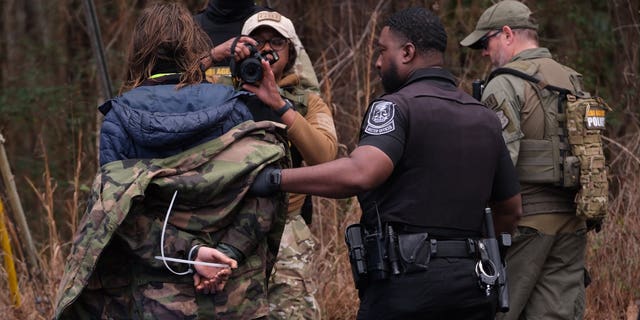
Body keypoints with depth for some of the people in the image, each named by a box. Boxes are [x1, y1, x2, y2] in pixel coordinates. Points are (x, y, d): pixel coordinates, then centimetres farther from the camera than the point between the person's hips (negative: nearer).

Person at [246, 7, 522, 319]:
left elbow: (361, 173, -25)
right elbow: (510, 210, 20)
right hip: (471, 288, 6)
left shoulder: (396, 106, -7)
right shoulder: (485, 118, 15)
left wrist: (276, 179, -19)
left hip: (406, 282, -6)